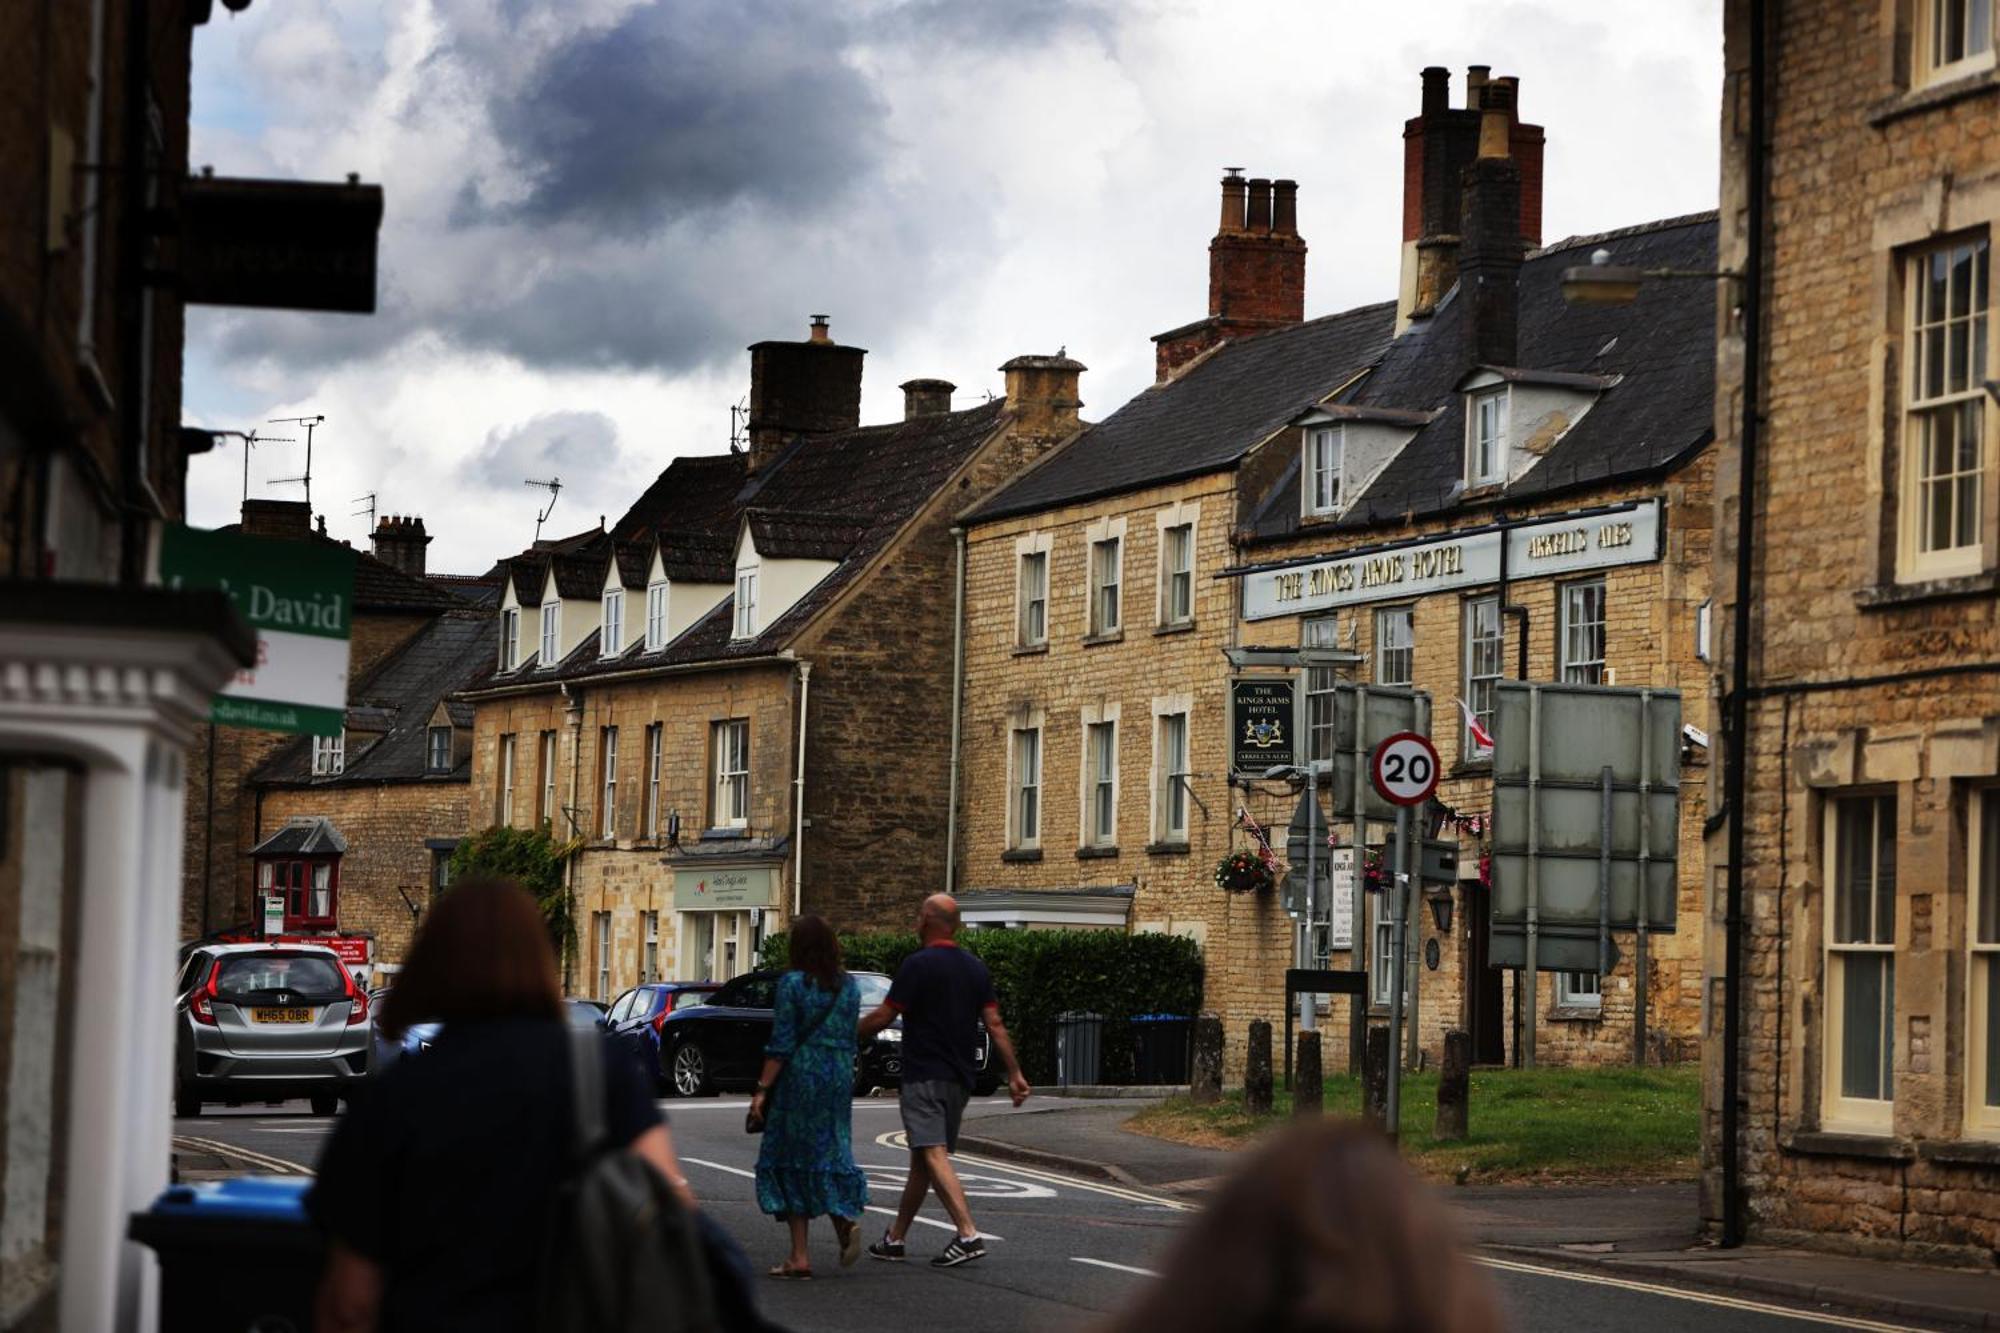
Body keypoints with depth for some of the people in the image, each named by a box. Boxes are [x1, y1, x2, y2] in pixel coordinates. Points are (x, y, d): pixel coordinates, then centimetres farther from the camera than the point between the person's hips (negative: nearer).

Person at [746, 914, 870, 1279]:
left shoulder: (793, 983, -10)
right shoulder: (849, 985, 6)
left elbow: (782, 1043, -12)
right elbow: (851, 1040, 11)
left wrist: (762, 1089, -9)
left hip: (800, 1077, -5)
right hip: (840, 1078, 5)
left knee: (791, 1160, 3)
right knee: (830, 1153, 13)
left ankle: (800, 1256, 1)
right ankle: (845, 1218, -15)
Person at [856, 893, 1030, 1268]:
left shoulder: (918, 965, -11)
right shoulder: (975, 969, 10)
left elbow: (883, 1016, -9)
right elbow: (995, 1024, 5)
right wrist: (1015, 1073, 5)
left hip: (923, 1076, -8)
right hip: (959, 1078, 8)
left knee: (933, 1155, -16)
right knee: (921, 1161, 15)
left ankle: (968, 1235, -29)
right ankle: (895, 1239, 24)